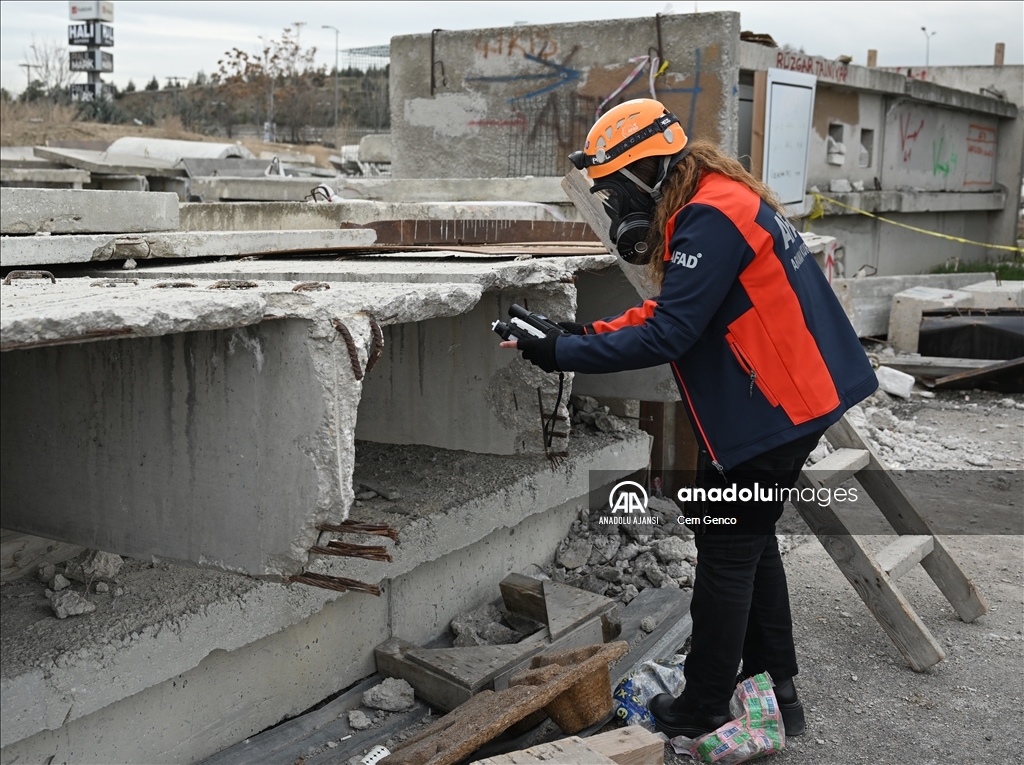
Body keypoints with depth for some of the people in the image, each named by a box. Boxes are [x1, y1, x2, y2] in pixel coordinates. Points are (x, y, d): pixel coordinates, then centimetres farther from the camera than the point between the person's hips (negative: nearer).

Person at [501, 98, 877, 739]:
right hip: (792, 398, 10)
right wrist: (584, 333, 6)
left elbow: (666, 337, -26)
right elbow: (669, 310, 15)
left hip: (769, 413, -10)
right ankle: (775, 691, 31)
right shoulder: (715, 200, 11)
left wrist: (561, 354, -19)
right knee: (753, 541, 19)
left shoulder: (710, 218, -22)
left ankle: (703, 715, 15)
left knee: (728, 553, 1)